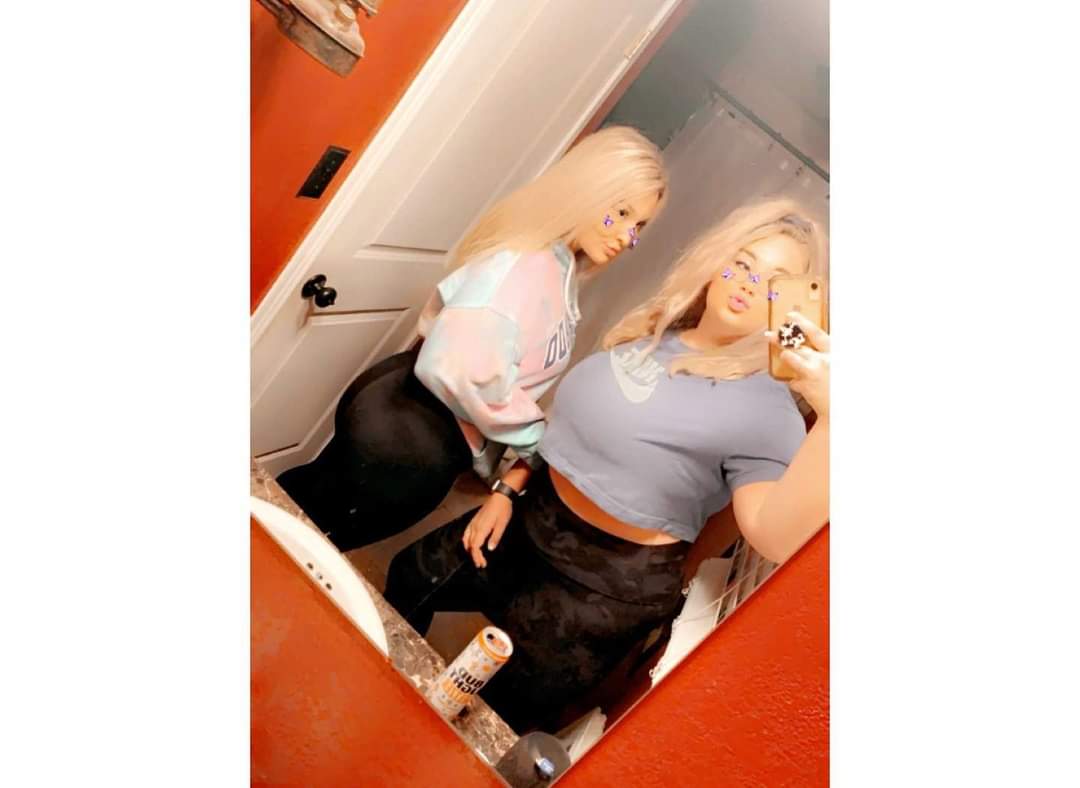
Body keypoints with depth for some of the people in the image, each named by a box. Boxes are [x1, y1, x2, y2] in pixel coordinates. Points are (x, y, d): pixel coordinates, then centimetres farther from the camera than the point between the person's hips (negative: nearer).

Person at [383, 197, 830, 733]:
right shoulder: (651, 332, 2)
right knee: (408, 581, 23)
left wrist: (829, 413, -45)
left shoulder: (764, 408, -19)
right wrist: (507, 491, 7)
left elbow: (775, 537, -34)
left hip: (609, 581, -7)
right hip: (533, 518, 8)